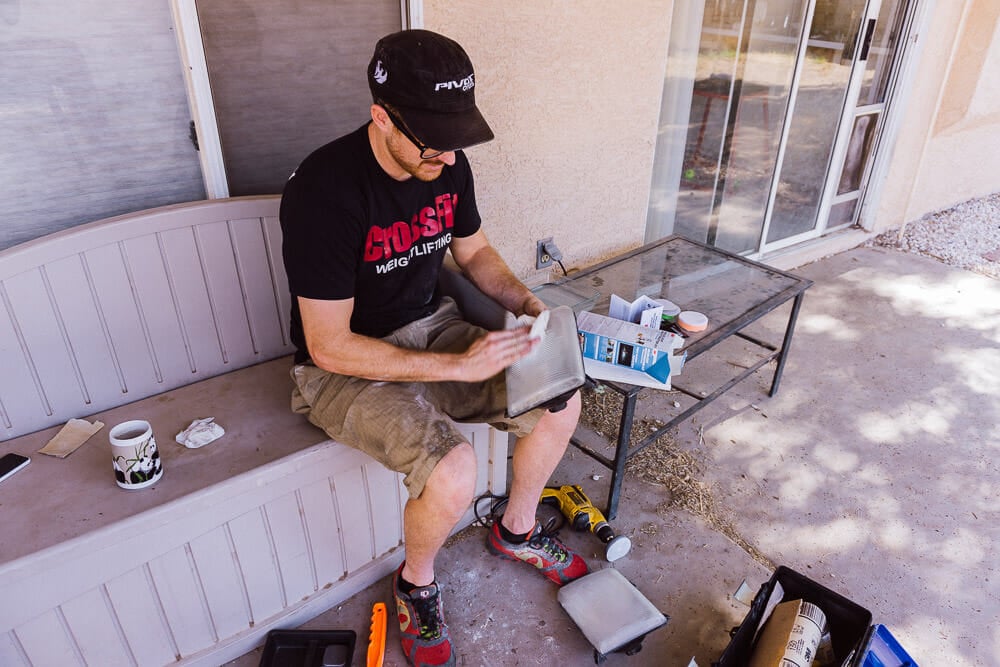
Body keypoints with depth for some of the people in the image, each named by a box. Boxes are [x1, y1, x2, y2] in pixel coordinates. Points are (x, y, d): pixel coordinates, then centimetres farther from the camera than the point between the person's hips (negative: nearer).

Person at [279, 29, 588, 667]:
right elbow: (329, 347, -25)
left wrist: (530, 304, -7)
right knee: (453, 473, -29)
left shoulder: (448, 164, -6)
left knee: (561, 404, -5)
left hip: (431, 325, 7)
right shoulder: (324, 190, -27)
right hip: (346, 365, -6)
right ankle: (416, 582, 8)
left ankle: (516, 530, 24)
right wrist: (457, 365, -29)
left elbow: (474, 250, 12)